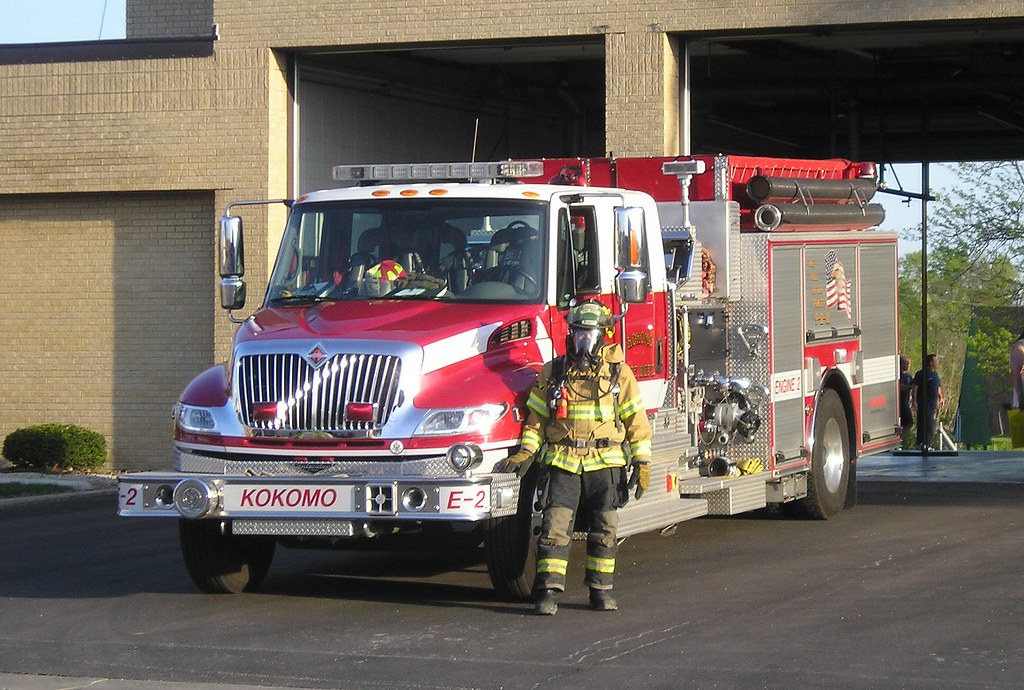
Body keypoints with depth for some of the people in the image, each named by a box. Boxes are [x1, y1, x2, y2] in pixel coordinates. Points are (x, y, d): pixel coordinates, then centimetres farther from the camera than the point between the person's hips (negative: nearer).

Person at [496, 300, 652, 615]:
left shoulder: (619, 373, 4)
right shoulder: (553, 372, 6)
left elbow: (636, 421, 5)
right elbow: (536, 417, 10)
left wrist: (642, 463, 0)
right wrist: (524, 452, -2)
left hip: (605, 463, 0)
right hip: (563, 462, 0)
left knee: (604, 530, 6)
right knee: (555, 526, -8)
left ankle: (601, 590, 16)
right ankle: (548, 591, -8)